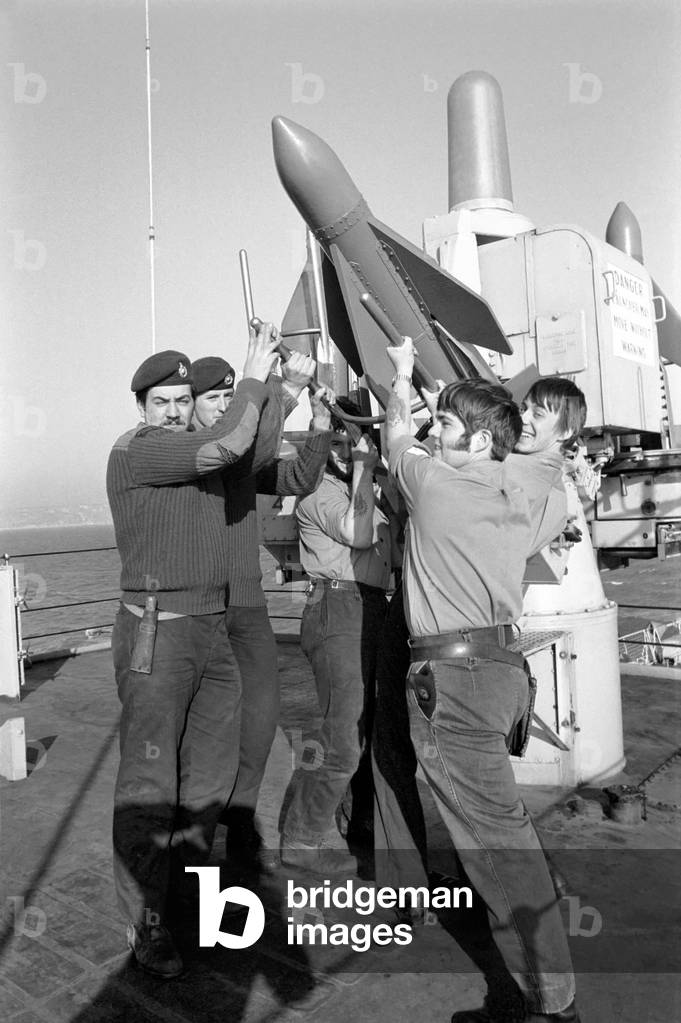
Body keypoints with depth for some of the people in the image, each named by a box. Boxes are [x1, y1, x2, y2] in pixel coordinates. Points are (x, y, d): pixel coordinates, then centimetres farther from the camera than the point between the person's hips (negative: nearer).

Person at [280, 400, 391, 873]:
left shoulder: (360, 489, 19)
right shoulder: (319, 489, -7)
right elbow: (359, 535, -22)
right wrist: (363, 469, -14)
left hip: (369, 608, 9)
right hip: (338, 609, -9)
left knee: (363, 725, 17)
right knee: (342, 737, -7)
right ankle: (301, 840, 9)